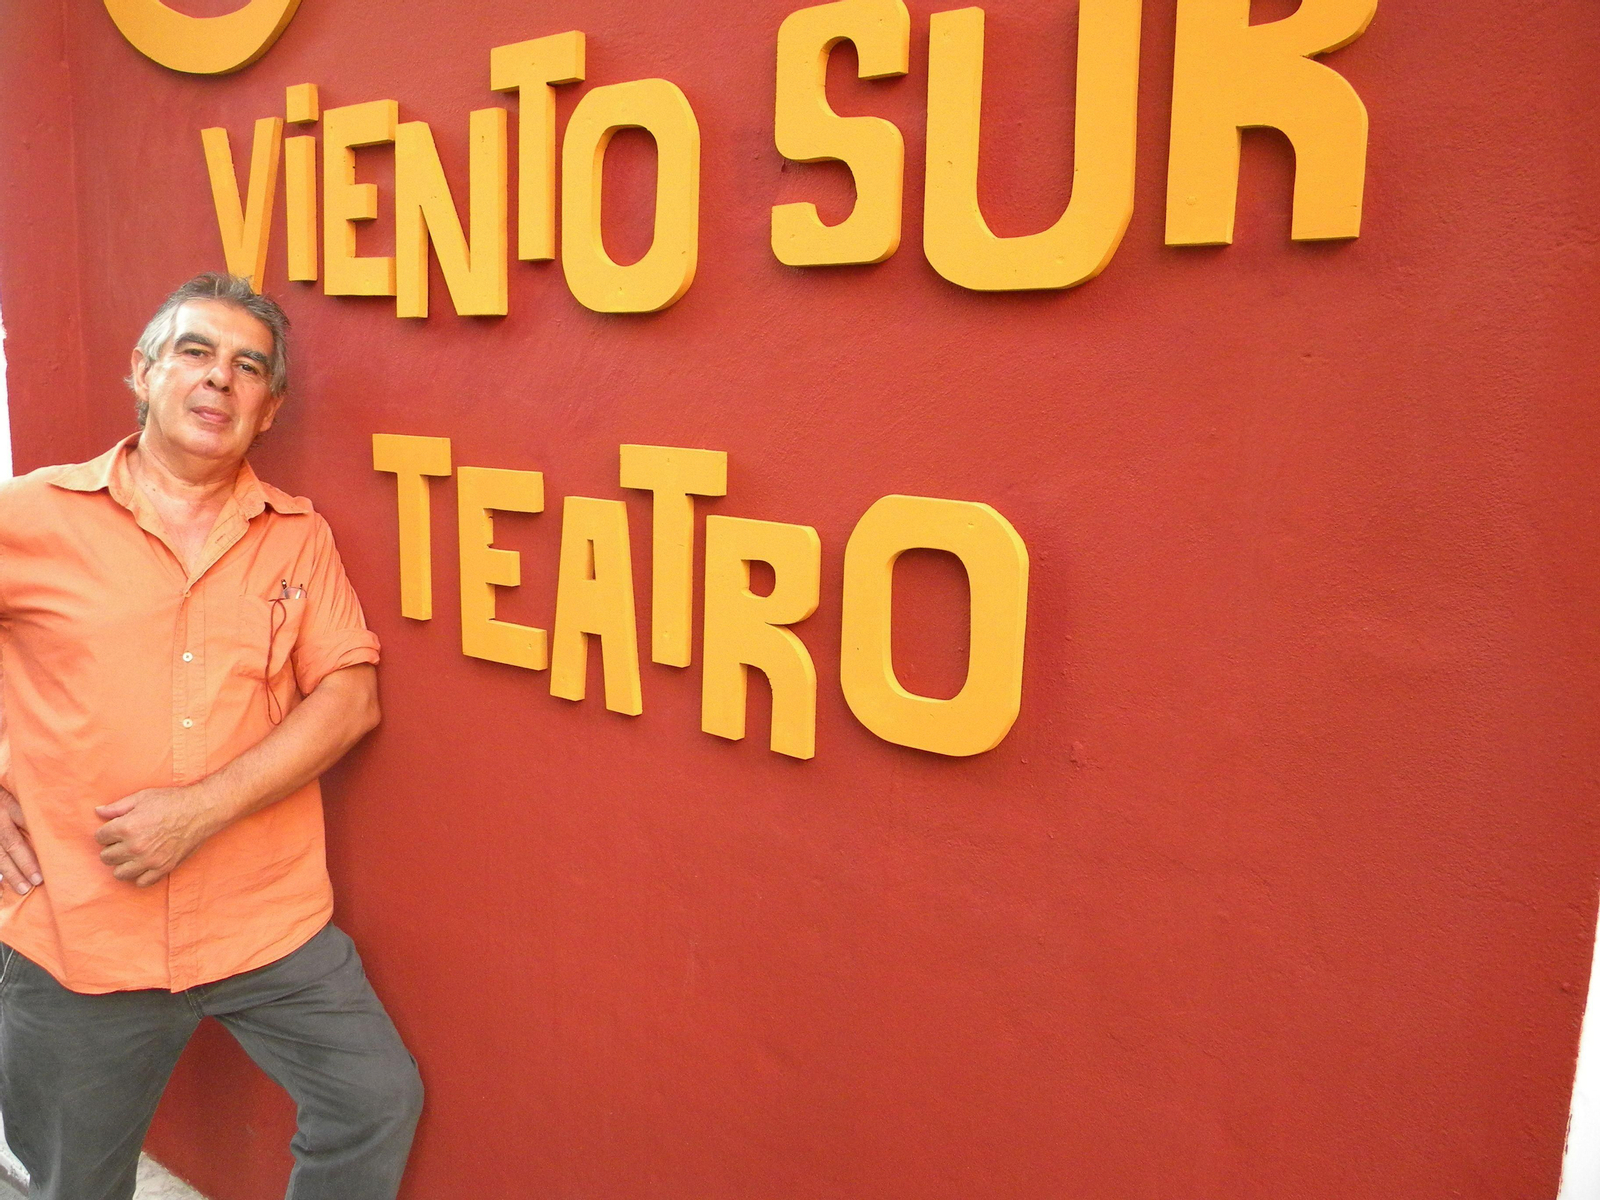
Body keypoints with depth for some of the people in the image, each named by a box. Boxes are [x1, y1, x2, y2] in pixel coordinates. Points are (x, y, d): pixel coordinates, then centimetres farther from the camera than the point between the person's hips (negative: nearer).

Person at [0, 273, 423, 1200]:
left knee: (379, 1104, 5)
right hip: (77, 935, 0)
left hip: (270, 917, 1)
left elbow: (352, 696, -6)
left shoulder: (299, 537, 1)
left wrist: (202, 808, -16)